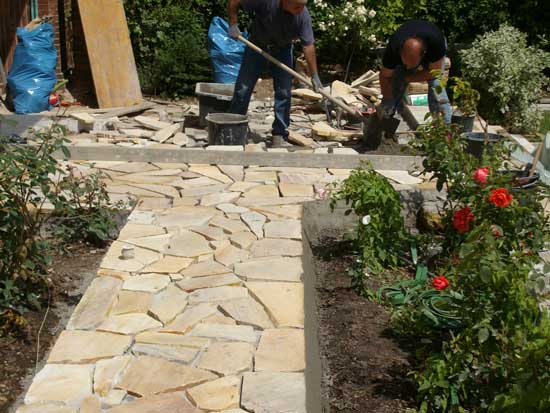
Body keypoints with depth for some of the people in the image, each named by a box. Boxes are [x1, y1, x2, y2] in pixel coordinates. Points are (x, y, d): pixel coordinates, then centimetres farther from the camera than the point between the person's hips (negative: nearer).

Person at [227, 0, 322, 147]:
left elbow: (308, 45, -22)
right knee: (243, 89, 0)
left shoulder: (303, 15, -25)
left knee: (283, 93, -5)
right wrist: (233, 25, -28)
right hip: (256, 45, -1)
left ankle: (279, 136, 2)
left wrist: (314, 77, -24)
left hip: (282, 50, 1)